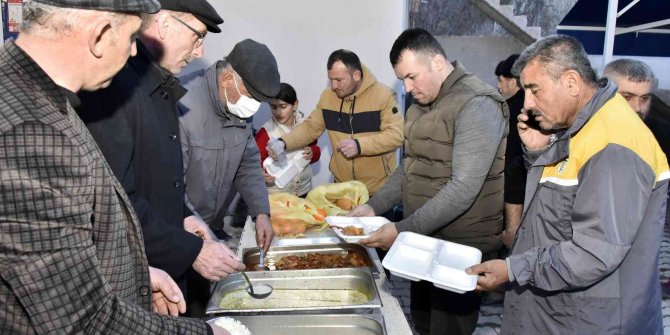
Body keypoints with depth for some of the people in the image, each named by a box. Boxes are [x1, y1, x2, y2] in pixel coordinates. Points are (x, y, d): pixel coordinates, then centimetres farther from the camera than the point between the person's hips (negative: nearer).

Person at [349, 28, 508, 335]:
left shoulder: (477, 105, -19)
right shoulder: (421, 105, 9)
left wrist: (403, 230, -27)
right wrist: (374, 206, 1)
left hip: (461, 247, -8)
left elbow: (464, 188, -25)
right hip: (424, 239, 8)